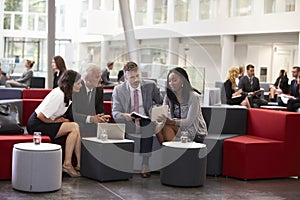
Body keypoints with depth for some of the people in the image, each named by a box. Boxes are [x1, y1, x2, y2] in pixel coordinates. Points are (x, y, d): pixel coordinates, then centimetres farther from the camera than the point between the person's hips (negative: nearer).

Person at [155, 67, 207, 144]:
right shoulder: (169, 96, 2)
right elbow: (162, 114, -9)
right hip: (178, 128, 5)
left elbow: (189, 121, -23)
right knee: (159, 127, -23)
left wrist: (169, 121, -37)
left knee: (166, 126, -26)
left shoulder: (193, 96, -16)